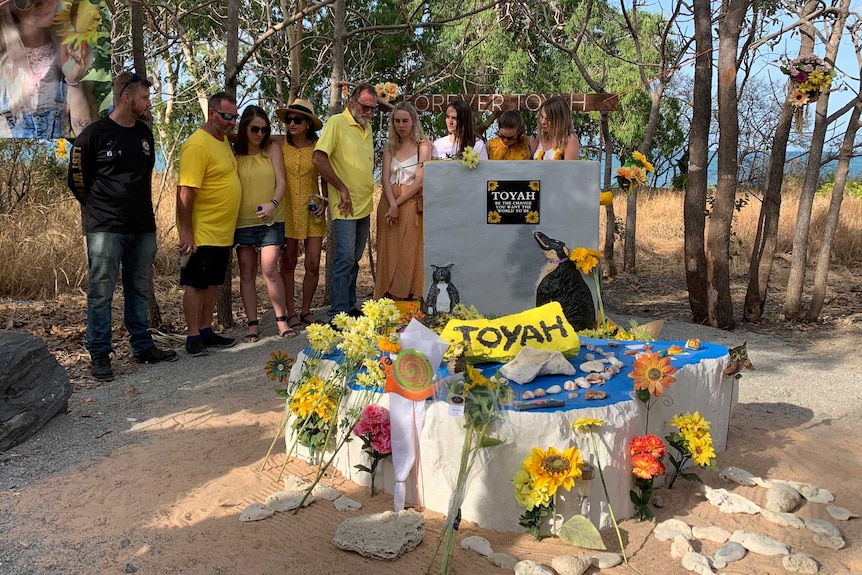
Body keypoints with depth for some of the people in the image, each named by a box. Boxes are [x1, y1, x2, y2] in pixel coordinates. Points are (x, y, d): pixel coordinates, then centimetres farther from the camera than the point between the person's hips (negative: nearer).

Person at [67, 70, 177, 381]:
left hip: (143, 227, 6)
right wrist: (100, 210, 8)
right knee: (101, 293, 0)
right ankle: (99, 355, 8)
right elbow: (77, 178, 2)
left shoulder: (145, 134, 13)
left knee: (139, 290, 12)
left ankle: (143, 347, 22)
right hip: (106, 228, -5)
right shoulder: (94, 134, -5)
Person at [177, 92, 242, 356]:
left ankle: (206, 331, 25)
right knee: (196, 284, 1)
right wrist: (186, 232, -24)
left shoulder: (223, 140, 12)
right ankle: (193, 337, 10)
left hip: (223, 232, 9)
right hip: (201, 233, -9)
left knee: (211, 284, 15)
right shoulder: (197, 145, -17)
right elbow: (185, 191, -22)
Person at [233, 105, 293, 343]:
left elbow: (281, 181, -2)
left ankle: (282, 320, 1)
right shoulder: (235, 153, 5)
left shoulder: (272, 149, 3)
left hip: (270, 220, -1)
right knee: (247, 273, 4)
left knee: (270, 270, -11)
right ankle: (253, 325, 10)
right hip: (243, 221, 2)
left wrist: (273, 204, -21)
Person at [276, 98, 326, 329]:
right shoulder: (280, 145, -1)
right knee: (288, 263, 4)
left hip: (312, 211, 1)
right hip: (287, 211, 0)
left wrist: (325, 201, -1)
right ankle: (291, 313, 14)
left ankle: (306, 311, 17)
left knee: (313, 264, 0)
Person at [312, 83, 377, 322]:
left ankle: (350, 307, 22)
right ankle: (337, 314, -4)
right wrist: (342, 189, -15)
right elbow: (319, 158, -18)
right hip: (346, 206, -8)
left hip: (364, 206, 8)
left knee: (354, 259, 13)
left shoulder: (367, 128, 15)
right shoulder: (337, 123, -9)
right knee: (345, 258, -10)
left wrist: (368, 200, 16)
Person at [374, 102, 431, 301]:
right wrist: (392, 204, -13)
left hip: (411, 204, -4)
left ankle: (412, 298, -2)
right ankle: (390, 298, 7)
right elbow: (385, 178, 3)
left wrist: (398, 203, -13)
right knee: (390, 253, 3)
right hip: (389, 204, 4)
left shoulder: (423, 146, -1)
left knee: (410, 252, -5)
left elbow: (420, 180, -9)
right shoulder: (390, 146, 12)